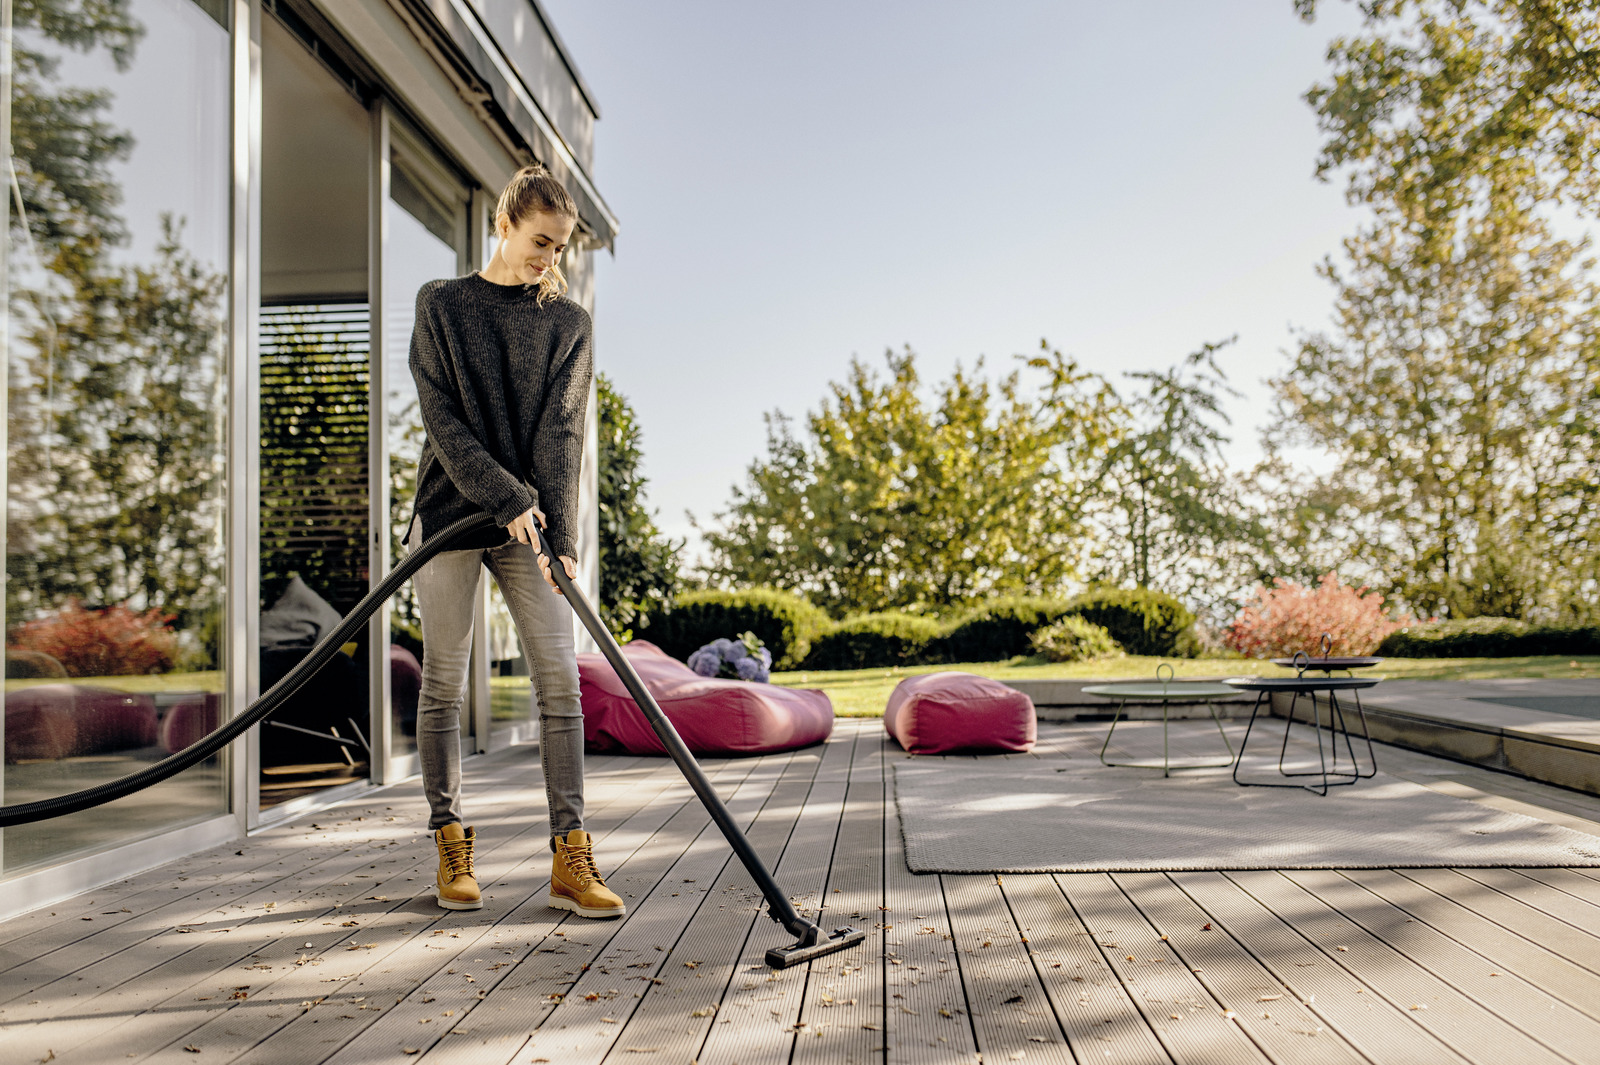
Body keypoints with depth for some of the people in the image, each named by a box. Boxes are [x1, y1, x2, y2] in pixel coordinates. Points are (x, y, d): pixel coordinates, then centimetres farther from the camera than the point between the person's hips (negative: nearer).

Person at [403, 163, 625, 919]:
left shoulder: (568, 323, 7)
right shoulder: (441, 304, 4)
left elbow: (562, 431, -3)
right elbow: (442, 417, -6)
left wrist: (560, 535, -14)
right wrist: (508, 499, -17)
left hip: (530, 525, 1)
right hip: (451, 510, -1)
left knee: (560, 680, -6)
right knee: (444, 683, 3)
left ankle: (570, 858, -2)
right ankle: (451, 848, 16)